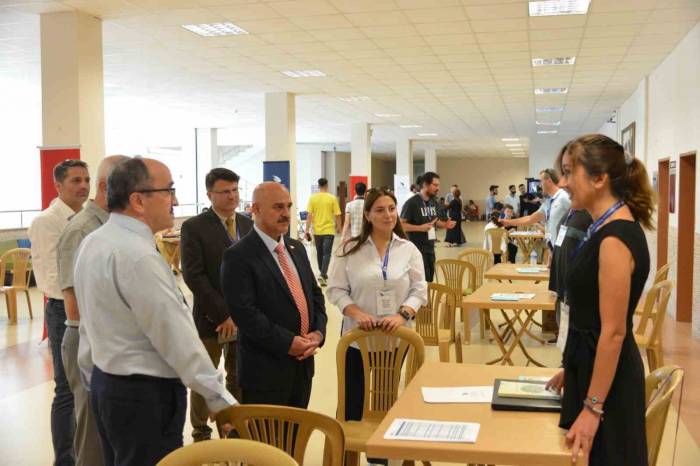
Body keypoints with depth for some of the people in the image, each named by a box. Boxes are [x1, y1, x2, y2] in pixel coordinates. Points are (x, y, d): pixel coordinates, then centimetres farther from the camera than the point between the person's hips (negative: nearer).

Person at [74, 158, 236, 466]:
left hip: (104, 382, 9)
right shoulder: (138, 255, -23)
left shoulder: (93, 243, 6)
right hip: (145, 394, -9)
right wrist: (220, 399, -16)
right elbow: (177, 337, -22)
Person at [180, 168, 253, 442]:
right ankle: (201, 434, 24)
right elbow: (193, 276, -14)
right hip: (211, 318, -4)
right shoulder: (194, 227, -8)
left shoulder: (248, 225, 8)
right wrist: (223, 314, -16)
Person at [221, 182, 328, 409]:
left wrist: (318, 332, -3)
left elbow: (315, 293, 14)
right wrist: (287, 343, -19)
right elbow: (243, 312, -20)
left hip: (303, 362, 7)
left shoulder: (296, 248, 12)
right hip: (265, 369, -7)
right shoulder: (238, 256, -13)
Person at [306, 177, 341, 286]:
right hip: (329, 230, -2)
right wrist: (338, 227, 12)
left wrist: (307, 229, -1)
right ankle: (323, 275, -15)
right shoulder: (332, 198, -6)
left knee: (319, 253, 17)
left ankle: (323, 274, 30)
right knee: (326, 253, -1)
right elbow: (337, 215, -3)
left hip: (317, 230, 2)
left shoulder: (312, 198, -3)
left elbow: (309, 215, -5)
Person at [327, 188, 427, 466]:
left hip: (395, 338, 2)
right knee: (353, 401, 3)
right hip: (357, 336, -2)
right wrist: (356, 313, -19)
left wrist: (402, 314, -16)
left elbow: (419, 290, 1)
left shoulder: (409, 249, 0)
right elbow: (336, 289, -3)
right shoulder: (350, 250, -4)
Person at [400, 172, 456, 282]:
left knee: (429, 280, 14)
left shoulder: (434, 203, 9)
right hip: (416, 249, -8)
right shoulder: (412, 203, -15)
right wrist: (420, 228, -26)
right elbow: (401, 225, -16)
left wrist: (445, 224, 0)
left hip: (430, 248, 8)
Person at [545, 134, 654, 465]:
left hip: (605, 377, -9)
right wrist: (571, 369, 20)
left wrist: (592, 408, -20)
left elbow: (614, 332, -23)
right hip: (590, 365, 9)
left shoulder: (615, 239, -23)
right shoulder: (606, 228, 7)